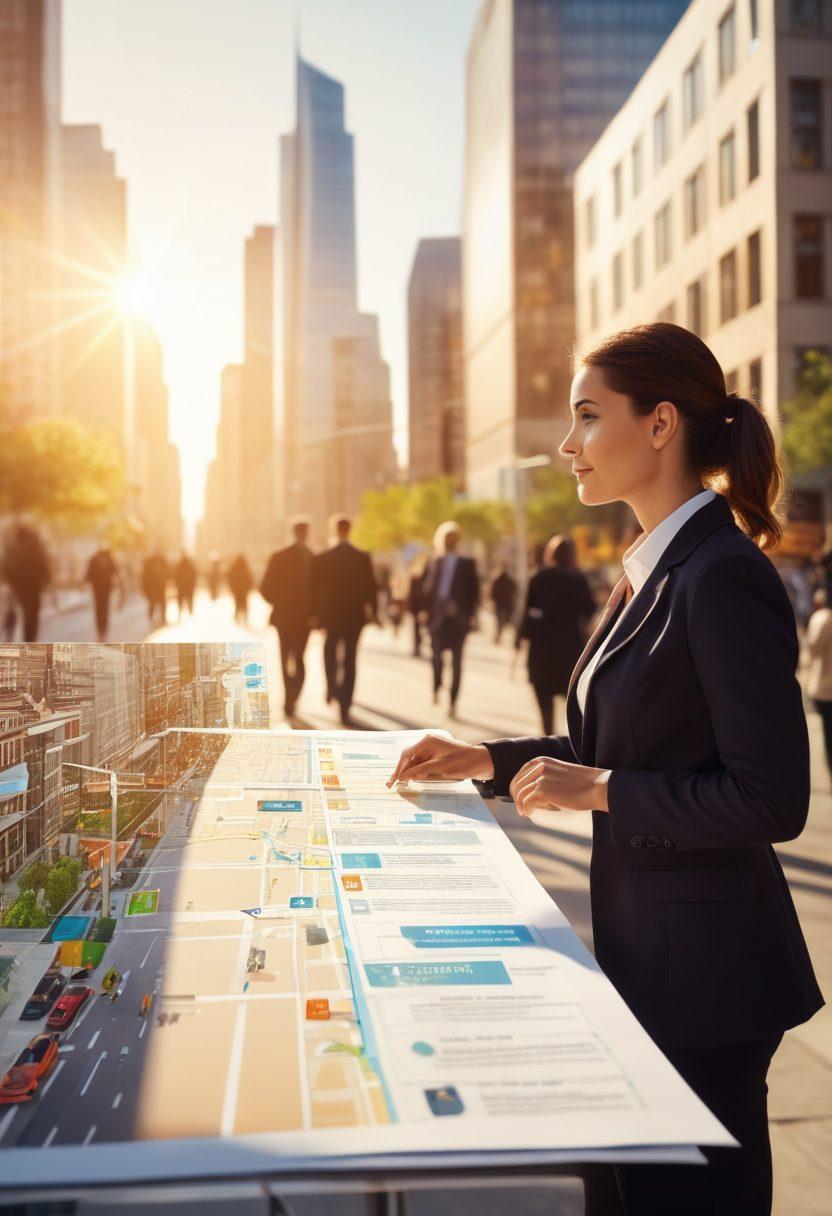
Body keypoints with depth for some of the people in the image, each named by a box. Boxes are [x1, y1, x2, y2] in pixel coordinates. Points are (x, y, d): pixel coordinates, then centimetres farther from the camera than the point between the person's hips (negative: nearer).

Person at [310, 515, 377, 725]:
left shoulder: (322, 558, -6)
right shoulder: (363, 558, -5)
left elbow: (315, 589, -2)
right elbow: (371, 587, -2)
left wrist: (314, 613, 6)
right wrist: (372, 612, 8)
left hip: (331, 615, 0)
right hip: (355, 615, 0)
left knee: (330, 648, 26)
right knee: (349, 660, 5)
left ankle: (332, 688, 12)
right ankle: (345, 708, 2)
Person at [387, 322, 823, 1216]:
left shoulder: (723, 578, -22)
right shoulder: (653, 571, 8)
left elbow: (772, 800, -24)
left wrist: (598, 790, -21)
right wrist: (489, 761, 8)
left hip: (703, 972, -9)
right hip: (639, 948, 9)